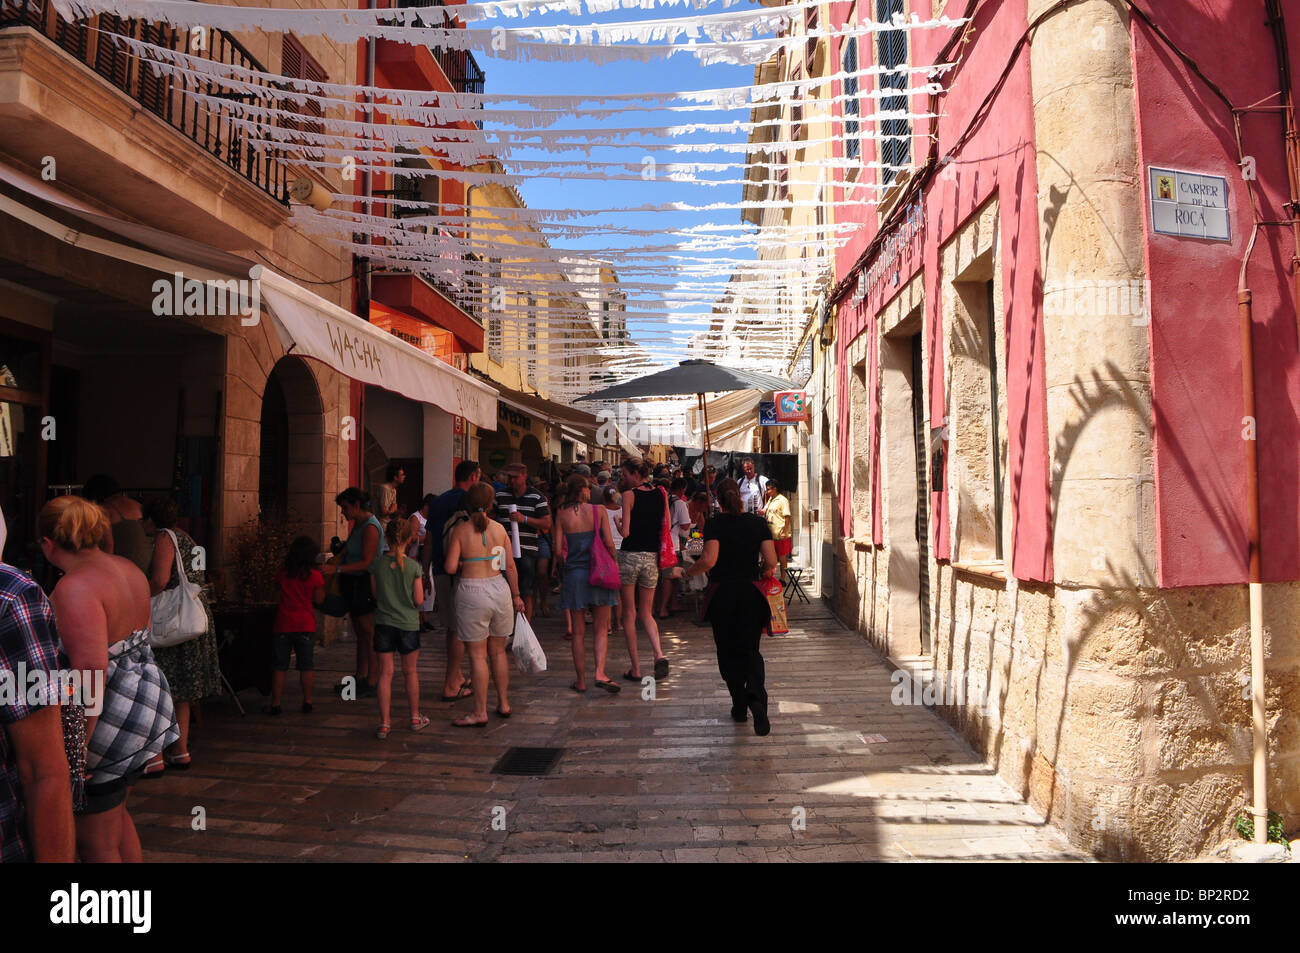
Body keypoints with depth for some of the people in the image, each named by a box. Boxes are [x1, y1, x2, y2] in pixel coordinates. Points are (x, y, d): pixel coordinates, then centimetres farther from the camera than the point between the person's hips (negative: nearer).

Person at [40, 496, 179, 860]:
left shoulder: (76, 587, -23)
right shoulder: (129, 569, 5)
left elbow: (91, 670, -31)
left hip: (107, 723, -9)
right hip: (143, 705, 9)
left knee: (96, 844, 8)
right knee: (115, 814, 28)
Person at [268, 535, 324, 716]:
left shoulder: (282, 574, 1)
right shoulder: (315, 576, -5)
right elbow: (319, 600, -2)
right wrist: (322, 583, 10)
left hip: (283, 626, 1)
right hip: (306, 626, -1)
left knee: (279, 667, 7)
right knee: (306, 666, 6)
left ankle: (276, 704, 10)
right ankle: (307, 703, 10)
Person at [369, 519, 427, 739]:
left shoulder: (377, 563, -6)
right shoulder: (413, 566, -11)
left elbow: (375, 594, 3)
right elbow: (419, 600, -8)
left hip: (383, 623, 1)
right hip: (408, 624, -1)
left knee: (385, 673, 7)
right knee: (410, 672, 14)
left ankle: (384, 723, 6)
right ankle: (415, 718, 27)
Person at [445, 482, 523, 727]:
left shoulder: (460, 531, -8)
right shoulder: (499, 528, 1)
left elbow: (450, 567, -13)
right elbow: (510, 565, 3)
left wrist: (464, 564, 9)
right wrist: (516, 595, 13)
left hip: (472, 592, -4)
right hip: (499, 588, 4)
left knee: (477, 655, 2)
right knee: (498, 651, 17)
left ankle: (480, 713, 7)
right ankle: (504, 704, 26)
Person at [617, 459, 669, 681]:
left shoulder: (629, 495, -9)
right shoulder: (661, 494, 6)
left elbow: (625, 532, -12)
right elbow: (666, 528, 9)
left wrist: (618, 522, 7)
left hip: (630, 555, -4)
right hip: (651, 557, 4)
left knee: (629, 613, 7)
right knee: (646, 613, 16)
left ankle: (635, 668, 8)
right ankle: (659, 654, -7)